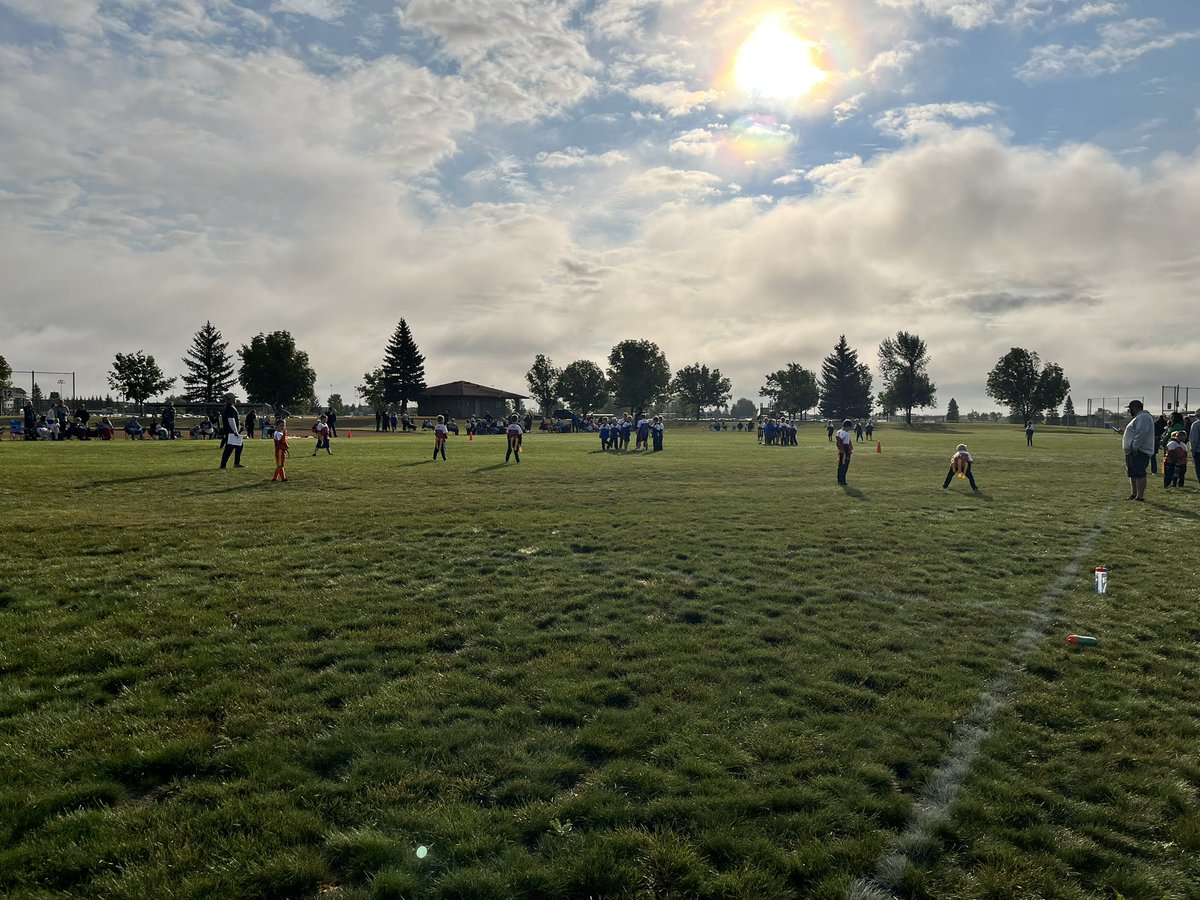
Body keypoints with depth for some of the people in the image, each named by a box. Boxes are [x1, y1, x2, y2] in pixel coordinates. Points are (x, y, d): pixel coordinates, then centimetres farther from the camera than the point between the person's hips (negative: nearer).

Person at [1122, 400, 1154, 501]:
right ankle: (1133, 494, 24)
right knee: (1133, 474, 16)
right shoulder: (1138, 417, 22)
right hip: (1132, 452, 11)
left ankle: (1140, 497, -11)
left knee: (1139, 474, -11)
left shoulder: (1143, 417, -12)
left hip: (1139, 452, -11)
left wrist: (1135, 447, -25)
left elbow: (1142, 433, -24)